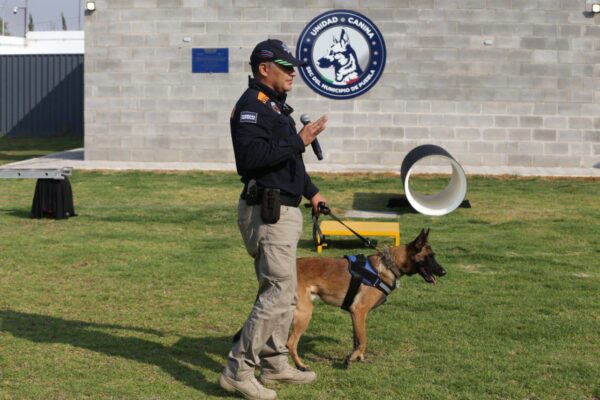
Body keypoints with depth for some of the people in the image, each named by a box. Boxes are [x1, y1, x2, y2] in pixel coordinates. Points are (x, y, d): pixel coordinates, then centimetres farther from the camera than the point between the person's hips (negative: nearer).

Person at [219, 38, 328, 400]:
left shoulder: (276, 106, 19)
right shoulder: (251, 106, -14)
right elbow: (251, 157, -28)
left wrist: (311, 191, 33)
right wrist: (299, 141, -26)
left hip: (285, 211, 11)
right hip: (268, 213, -11)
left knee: (283, 293, 15)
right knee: (278, 294, -11)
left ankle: (275, 364, 25)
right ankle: (238, 371, -7)